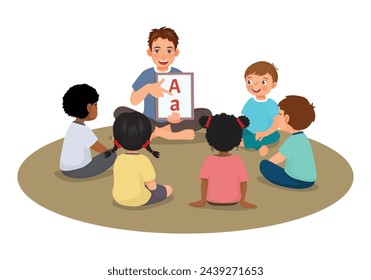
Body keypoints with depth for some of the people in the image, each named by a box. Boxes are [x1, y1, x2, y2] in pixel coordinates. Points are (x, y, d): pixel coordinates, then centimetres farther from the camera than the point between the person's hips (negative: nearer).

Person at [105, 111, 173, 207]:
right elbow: (152, 186, -14)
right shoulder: (143, 160, -20)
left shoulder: (119, 159, -3)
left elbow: (125, 181, 9)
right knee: (168, 189, 19)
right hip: (140, 199, -6)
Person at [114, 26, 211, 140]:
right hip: (150, 123, 0)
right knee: (119, 111, -26)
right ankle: (172, 134, -28)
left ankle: (152, 133, -26)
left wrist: (179, 114, -31)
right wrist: (147, 88, -30)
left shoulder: (178, 74, -2)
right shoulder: (146, 75, -3)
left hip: (173, 121, 1)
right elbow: (133, 101, -9)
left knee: (205, 113, -22)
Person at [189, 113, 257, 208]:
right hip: (233, 200, 0)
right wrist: (243, 201, -4)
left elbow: (204, 180, -21)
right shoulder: (238, 160, -14)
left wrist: (202, 201, -13)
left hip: (212, 200, 0)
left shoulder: (209, 160, -16)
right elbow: (243, 182, -14)